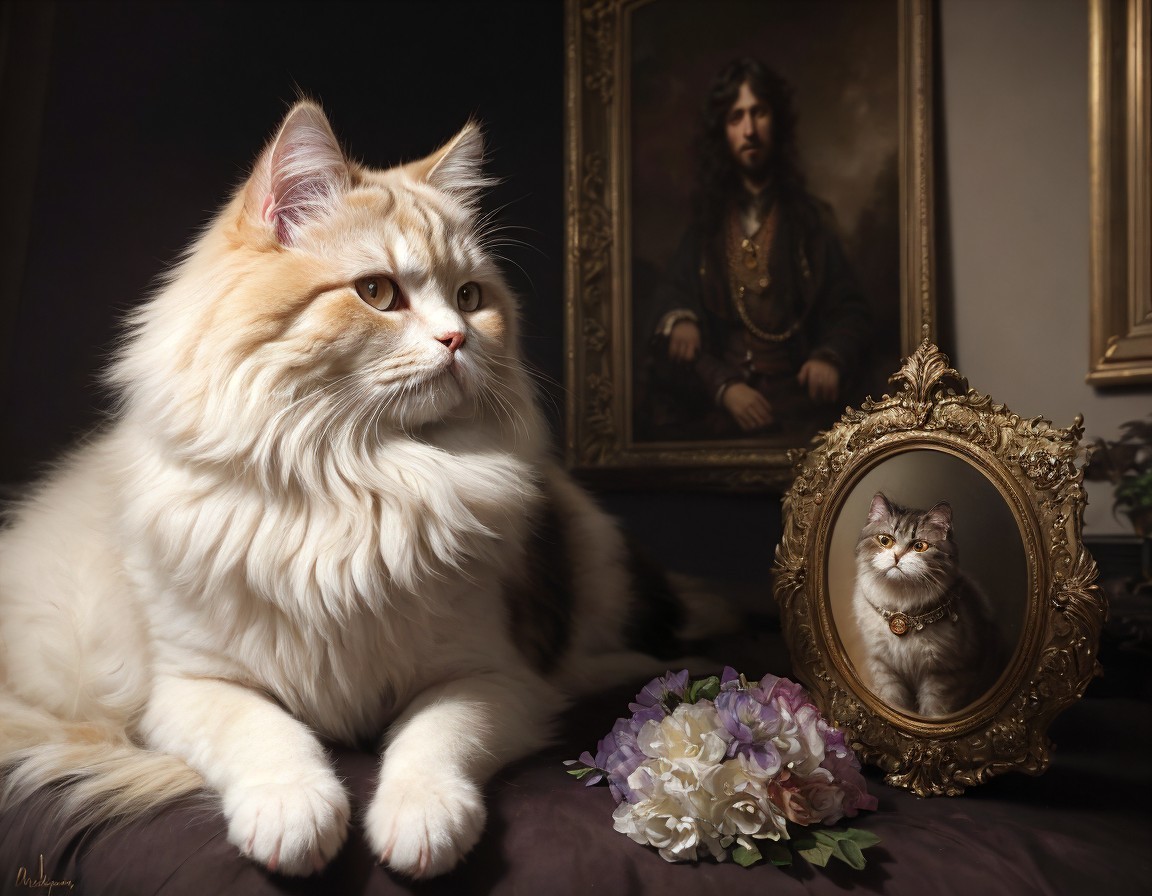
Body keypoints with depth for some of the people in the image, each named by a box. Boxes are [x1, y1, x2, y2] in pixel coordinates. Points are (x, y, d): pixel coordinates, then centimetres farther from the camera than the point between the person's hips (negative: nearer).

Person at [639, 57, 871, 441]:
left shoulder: (811, 218, 13)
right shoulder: (705, 219, 14)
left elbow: (849, 311, 10)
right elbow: (672, 296, 3)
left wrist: (831, 357, -15)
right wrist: (724, 385, -15)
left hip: (790, 397, -1)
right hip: (712, 401, 1)